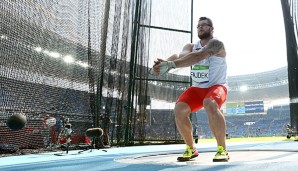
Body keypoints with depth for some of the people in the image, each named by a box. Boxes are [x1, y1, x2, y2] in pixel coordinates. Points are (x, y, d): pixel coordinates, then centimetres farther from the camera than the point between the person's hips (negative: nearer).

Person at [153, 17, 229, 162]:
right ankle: (191, 149, -1)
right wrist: (165, 61, -41)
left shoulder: (216, 44, -12)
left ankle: (222, 149, -22)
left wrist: (171, 64, -45)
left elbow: (197, 57, -32)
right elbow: (179, 55, -17)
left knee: (210, 105, -37)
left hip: (216, 86, -5)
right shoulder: (190, 46, 7)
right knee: (179, 109, -18)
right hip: (197, 88, 5)